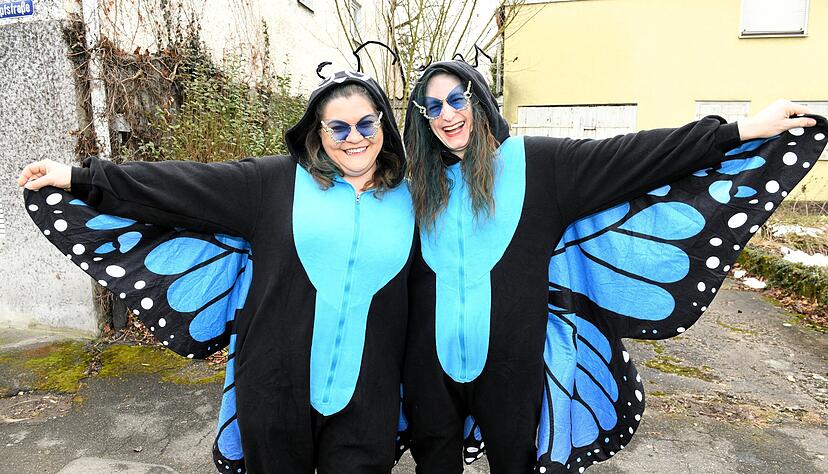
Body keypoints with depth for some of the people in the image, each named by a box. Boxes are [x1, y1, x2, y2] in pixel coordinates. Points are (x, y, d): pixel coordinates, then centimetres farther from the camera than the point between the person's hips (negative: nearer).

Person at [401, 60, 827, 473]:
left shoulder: (533, 163, -5)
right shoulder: (421, 186, 3)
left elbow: (631, 157, -8)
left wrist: (743, 130, -10)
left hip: (509, 362, -2)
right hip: (432, 361, 2)